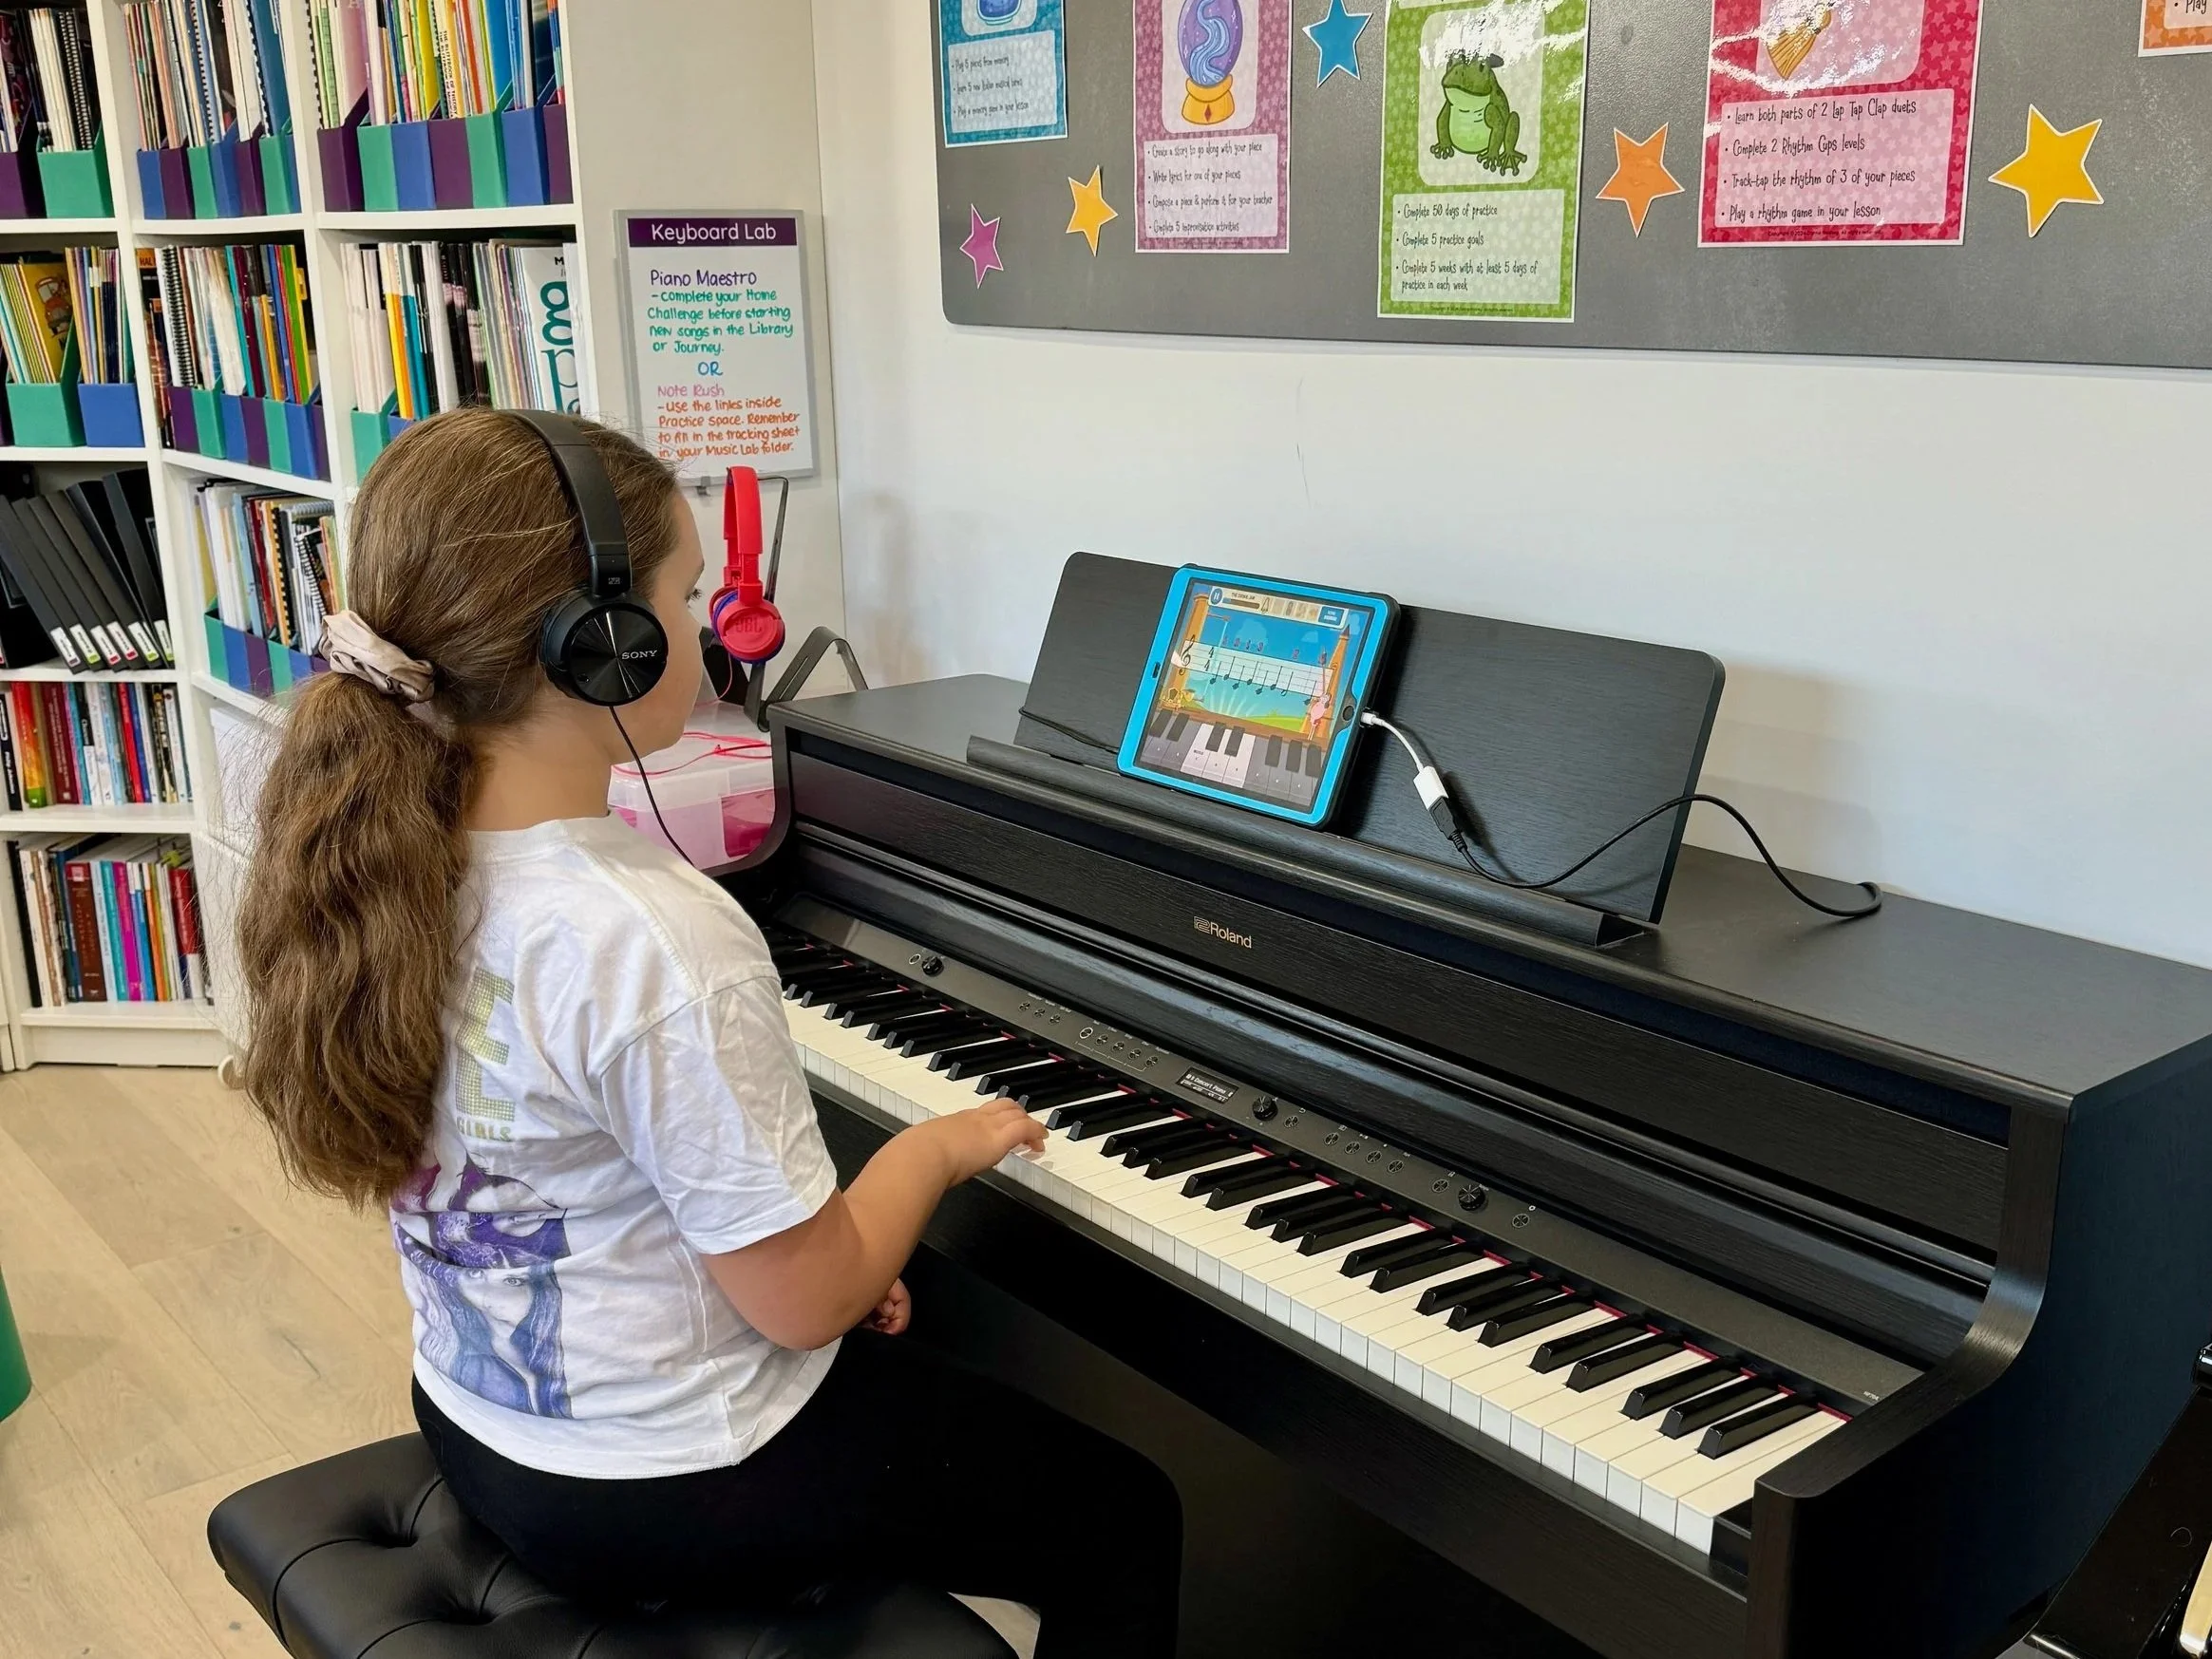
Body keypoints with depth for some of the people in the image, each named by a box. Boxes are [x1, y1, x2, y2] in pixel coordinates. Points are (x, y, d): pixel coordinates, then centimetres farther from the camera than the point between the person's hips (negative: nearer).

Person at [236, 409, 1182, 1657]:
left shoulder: (387, 861, -7)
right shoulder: (660, 943, -33)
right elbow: (804, 1301, -24)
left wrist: (833, 1260, 7)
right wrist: (938, 1148, -5)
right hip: (661, 1498, -8)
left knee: (901, 1362, 34)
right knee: (1129, 1519, 11)